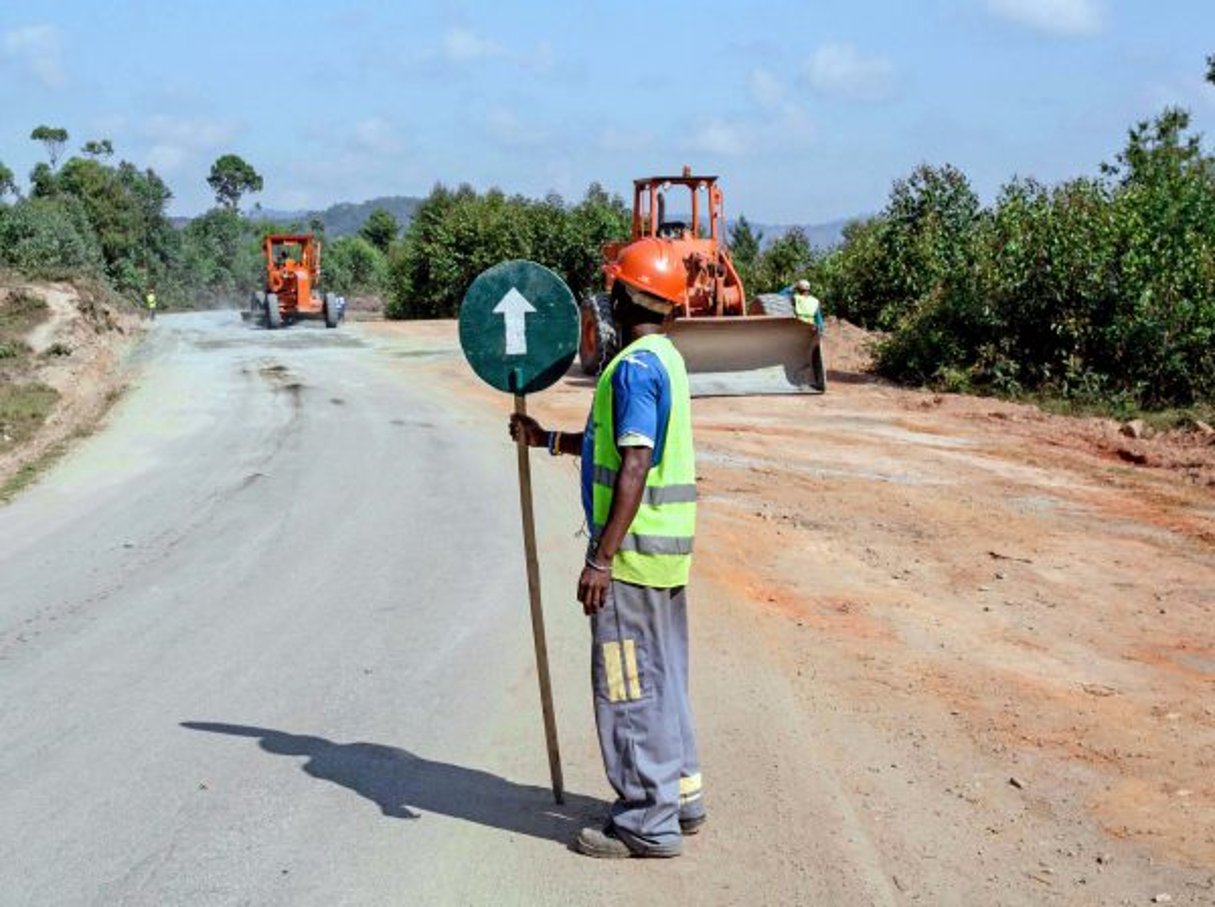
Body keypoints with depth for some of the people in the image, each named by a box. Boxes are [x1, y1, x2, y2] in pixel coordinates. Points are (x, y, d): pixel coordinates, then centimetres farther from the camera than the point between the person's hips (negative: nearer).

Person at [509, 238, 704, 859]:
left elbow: (633, 469, -24)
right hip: (668, 545, 10)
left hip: (635, 549, -10)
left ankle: (649, 824, 5)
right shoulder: (665, 359, 14)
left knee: (628, 685, -2)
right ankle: (679, 795, 29)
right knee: (663, 677, 19)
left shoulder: (634, 367, -18)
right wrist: (548, 441, 25)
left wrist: (601, 558, -24)